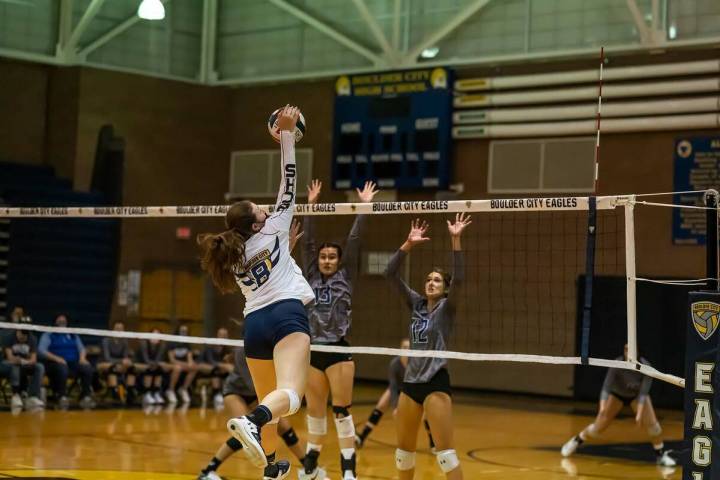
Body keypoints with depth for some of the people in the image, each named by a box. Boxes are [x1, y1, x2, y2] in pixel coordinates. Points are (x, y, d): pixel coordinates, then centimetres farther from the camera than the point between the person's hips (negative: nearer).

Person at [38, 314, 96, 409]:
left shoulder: (73, 336, 24)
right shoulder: (48, 335, 9)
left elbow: (81, 348, 19)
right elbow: (41, 351, -4)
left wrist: (82, 357, -5)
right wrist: (56, 358, -19)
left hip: (73, 363, 4)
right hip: (55, 363, -4)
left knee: (87, 368, -26)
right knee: (62, 368, -40)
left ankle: (86, 397, -24)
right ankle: (62, 397, -32)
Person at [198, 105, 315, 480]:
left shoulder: (232, 254, 16)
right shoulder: (272, 231, 3)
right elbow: (288, 186, 3)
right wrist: (286, 133, 6)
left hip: (254, 323, 6)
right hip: (287, 314, -6)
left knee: (267, 399, 19)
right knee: (289, 394, -23)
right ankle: (250, 422, -53)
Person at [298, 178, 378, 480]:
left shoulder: (346, 277, 3)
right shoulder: (311, 277, 9)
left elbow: (354, 240, -2)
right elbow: (308, 241, 6)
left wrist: (365, 207, -5)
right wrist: (311, 206, 3)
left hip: (338, 351, -3)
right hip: (312, 352, 3)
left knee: (342, 412, -4)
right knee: (314, 413, 9)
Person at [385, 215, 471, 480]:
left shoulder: (446, 308, -2)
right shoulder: (416, 304, 10)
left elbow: (458, 278, -21)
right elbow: (391, 274, 2)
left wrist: (455, 240, -28)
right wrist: (408, 244, -8)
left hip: (435, 382, -6)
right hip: (411, 382, 6)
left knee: (444, 450, -10)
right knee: (404, 448, 13)